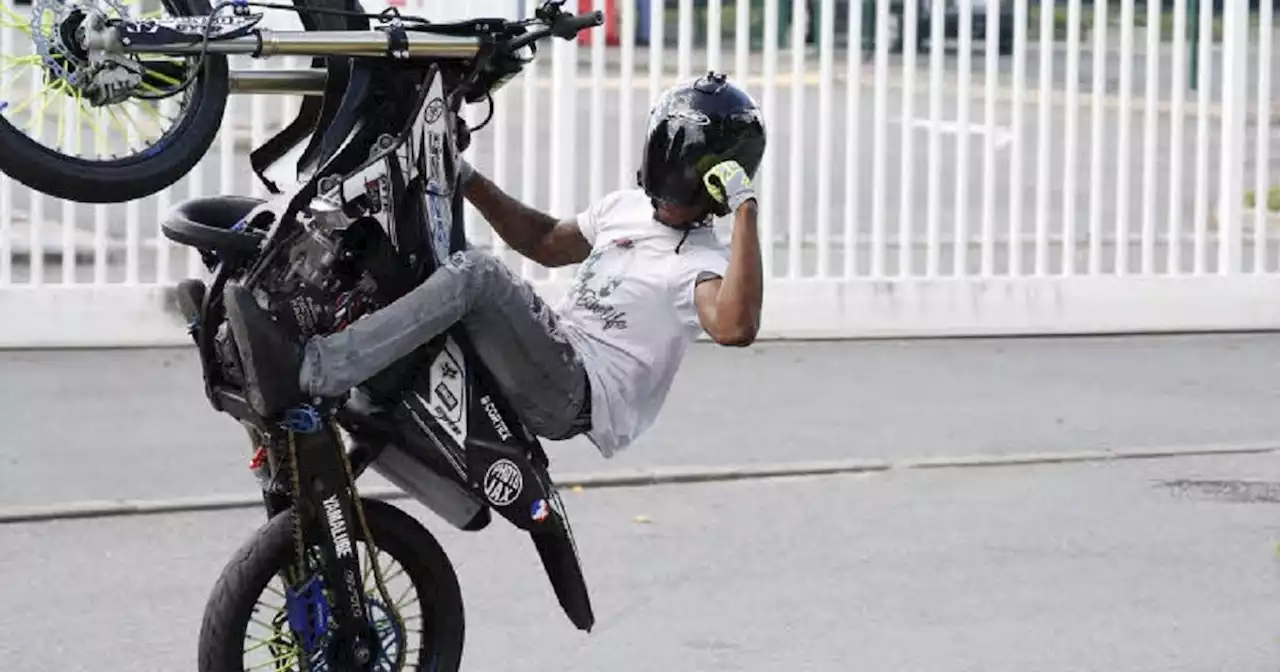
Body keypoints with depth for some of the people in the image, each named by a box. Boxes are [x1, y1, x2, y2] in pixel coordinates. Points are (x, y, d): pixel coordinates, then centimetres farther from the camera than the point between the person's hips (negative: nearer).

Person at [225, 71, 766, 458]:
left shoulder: (702, 262, -8)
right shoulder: (625, 208, 18)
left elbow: (735, 327, -29)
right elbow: (546, 241, 32)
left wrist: (745, 211, -29)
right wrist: (465, 179, 24)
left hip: (576, 397, -9)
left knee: (474, 273, -31)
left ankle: (305, 374, -39)